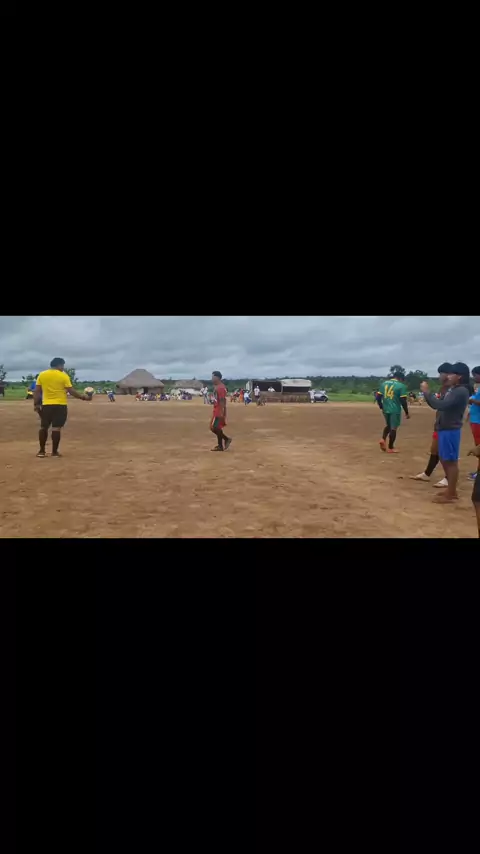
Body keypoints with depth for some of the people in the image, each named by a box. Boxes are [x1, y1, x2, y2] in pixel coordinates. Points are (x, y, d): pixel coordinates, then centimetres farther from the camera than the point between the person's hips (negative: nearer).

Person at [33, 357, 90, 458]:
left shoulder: (41, 375, 5)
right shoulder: (63, 376, -5)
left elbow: (37, 391, 4)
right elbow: (71, 391, -7)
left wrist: (36, 404, 9)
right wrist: (82, 397, 4)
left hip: (46, 405, 3)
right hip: (60, 405, -3)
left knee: (43, 427, 12)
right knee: (56, 428, -2)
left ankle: (42, 451, 15)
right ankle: (54, 452, 0)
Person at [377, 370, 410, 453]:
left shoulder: (384, 383, 7)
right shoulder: (401, 386, -9)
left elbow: (379, 397, 7)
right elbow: (403, 401, -12)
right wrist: (407, 412, -3)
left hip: (385, 409, 5)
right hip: (395, 410, -5)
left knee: (388, 425, 25)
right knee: (393, 428, 4)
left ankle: (383, 439, 4)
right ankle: (390, 448, 9)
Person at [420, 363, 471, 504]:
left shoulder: (461, 391, -18)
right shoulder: (453, 390, 13)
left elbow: (441, 405, -28)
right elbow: (437, 405, 16)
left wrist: (427, 392, -19)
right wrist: (427, 393, 2)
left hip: (451, 431, -10)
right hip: (444, 429, 10)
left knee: (451, 461, -4)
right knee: (444, 459, 17)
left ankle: (450, 495, 3)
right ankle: (451, 490, 27)